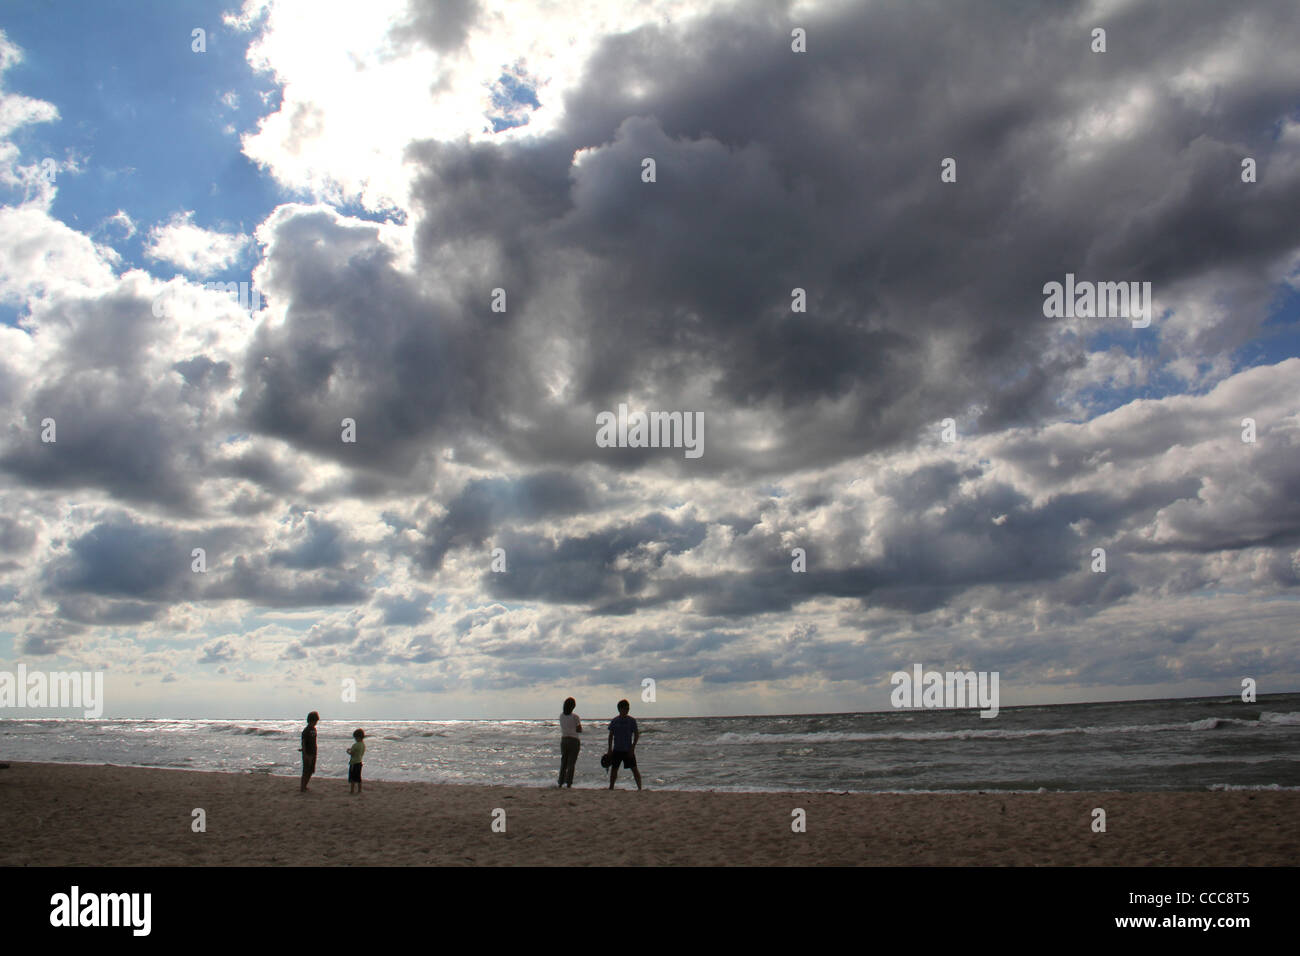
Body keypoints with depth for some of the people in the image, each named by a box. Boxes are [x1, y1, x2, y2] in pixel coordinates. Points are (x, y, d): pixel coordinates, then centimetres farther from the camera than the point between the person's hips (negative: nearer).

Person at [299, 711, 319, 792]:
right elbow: (303, 743, -16)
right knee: (306, 771, -4)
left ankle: (304, 786, 22)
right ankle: (302, 788, 2)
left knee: (311, 771, 11)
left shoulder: (314, 729, 11)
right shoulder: (306, 730, -13)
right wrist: (305, 754, -20)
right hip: (307, 754, -8)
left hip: (313, 753, 8)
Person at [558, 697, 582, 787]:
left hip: (564, 740, 4)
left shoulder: (561, 716, 2)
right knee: (571, 763, 1)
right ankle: (568, 783, 0)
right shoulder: (575, 717, -14)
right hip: (574, 740, -4)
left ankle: (560, 783, 13)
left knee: (563, 762, 14)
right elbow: (579, 730, -8)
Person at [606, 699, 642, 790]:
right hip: (617, 750, 3)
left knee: (634, 769, -6)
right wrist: (610, 749, 6)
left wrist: (632, 748, -11)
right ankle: (611, 788, 20)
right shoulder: (614, 721, 5)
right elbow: (611, 735, 10)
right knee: (614, 768, 7)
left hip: (628, 750, -3)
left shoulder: (631, 721, -2)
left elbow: (636, 735, -3)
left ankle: (639, 788, -4)